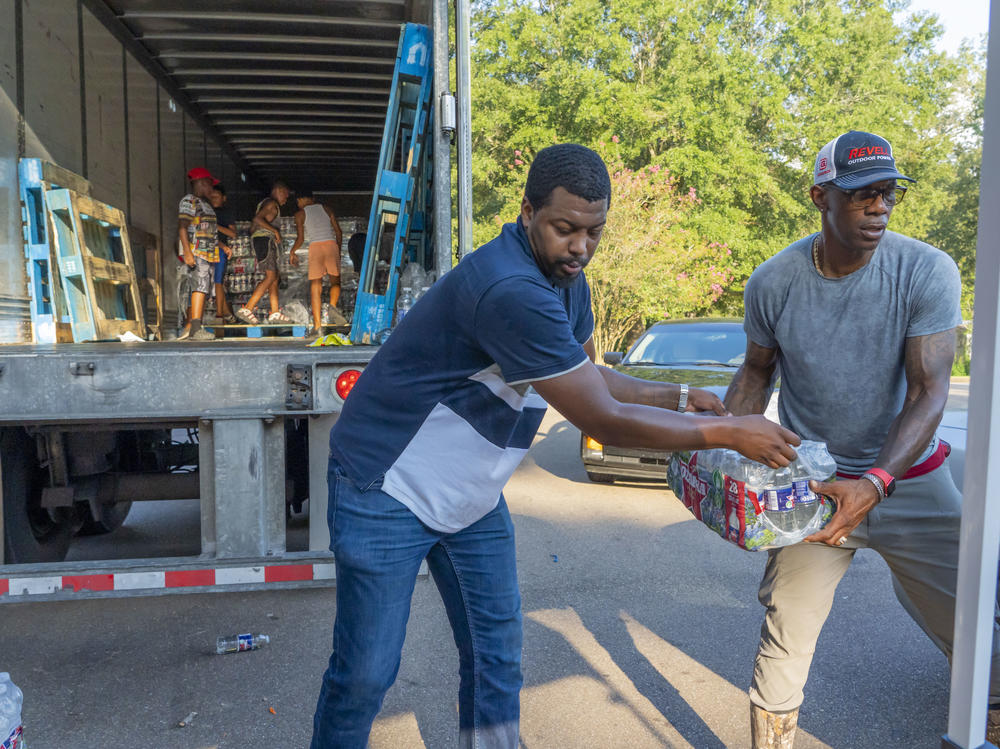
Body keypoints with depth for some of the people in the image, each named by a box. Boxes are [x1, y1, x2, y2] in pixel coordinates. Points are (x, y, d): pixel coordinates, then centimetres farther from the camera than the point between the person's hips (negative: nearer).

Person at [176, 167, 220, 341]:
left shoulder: (205, 203, 25)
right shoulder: (189, 201, -3)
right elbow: (182, 228, -12)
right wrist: (187, 252, -22)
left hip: (209, 253, 9)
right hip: (196, 252, -9)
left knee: (203, 289, 5)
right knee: (200, 285, -20)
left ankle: (190, 327, 7)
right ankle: (196, 329, -28)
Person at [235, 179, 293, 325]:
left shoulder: (264, 203, 25)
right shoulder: (272, 203, -6)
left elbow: (253, 228, 25)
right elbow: (257, 219, -22)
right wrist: (275, 230, -18)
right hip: (265, 239, -10)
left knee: (274, 277, 8)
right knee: (270, 277, -15)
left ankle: (275, 313, 4)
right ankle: (247, 309, -21)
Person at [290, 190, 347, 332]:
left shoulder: (300, 214, 10)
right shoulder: (326, 208, 17)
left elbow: (300, 238, 4)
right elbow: (339, 232, 13)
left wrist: (292, 252, 21)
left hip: (315, 246, -1)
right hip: (331, 244, 1)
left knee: (315, 287, 3)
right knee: (335, 281, 14)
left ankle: (317, 325, -1)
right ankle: (332, 306, -17)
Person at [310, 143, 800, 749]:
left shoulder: (566, 280, 0)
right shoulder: (511, 290, -32)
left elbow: (589, 376, 16)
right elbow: (605, 422, -29)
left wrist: (677, 396, 5)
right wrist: (730, 434, -19)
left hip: (472, 495, 9)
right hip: (389, 489, -8)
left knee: (496, 659, 13)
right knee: (366, 674, 2)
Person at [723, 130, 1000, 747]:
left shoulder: (927, 272, -11)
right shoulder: (772, 284, -7)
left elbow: (929, 390, -15)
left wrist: (876, 483, -30)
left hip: (911, 481, 0)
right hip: (812, 483, 0)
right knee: (786, 636, 3)